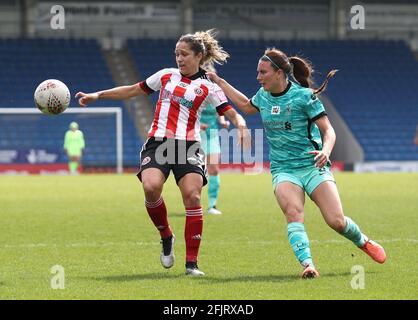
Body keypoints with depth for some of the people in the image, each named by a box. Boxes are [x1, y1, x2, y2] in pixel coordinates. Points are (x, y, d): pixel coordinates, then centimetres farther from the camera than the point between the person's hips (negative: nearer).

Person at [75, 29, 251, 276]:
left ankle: (192, 263, -9)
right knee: (151, 187, -26)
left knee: (192, 196, -18)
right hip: (157, 143, 2)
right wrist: (98, 95, 23)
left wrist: (241, 126, -23)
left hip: (188, 146, -2)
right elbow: (133, 90, 25)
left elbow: (233, 114, 0)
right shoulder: (166, 75, 16)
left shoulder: (208, 87, 7)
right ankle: (166, 236, 2)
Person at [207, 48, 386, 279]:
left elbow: (328, 131, -8)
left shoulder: (304, 96, -10)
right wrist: (219, 82, 28)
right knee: (293, 213, -27)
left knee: (336, 222, -11)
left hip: (313, 166, -3)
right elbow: (245, 106, 30)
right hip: (283, 170, 3)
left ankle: (363, 242, 22)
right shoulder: (263, 96, 6)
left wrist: (325, 151, -28)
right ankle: (307, 265, -39)